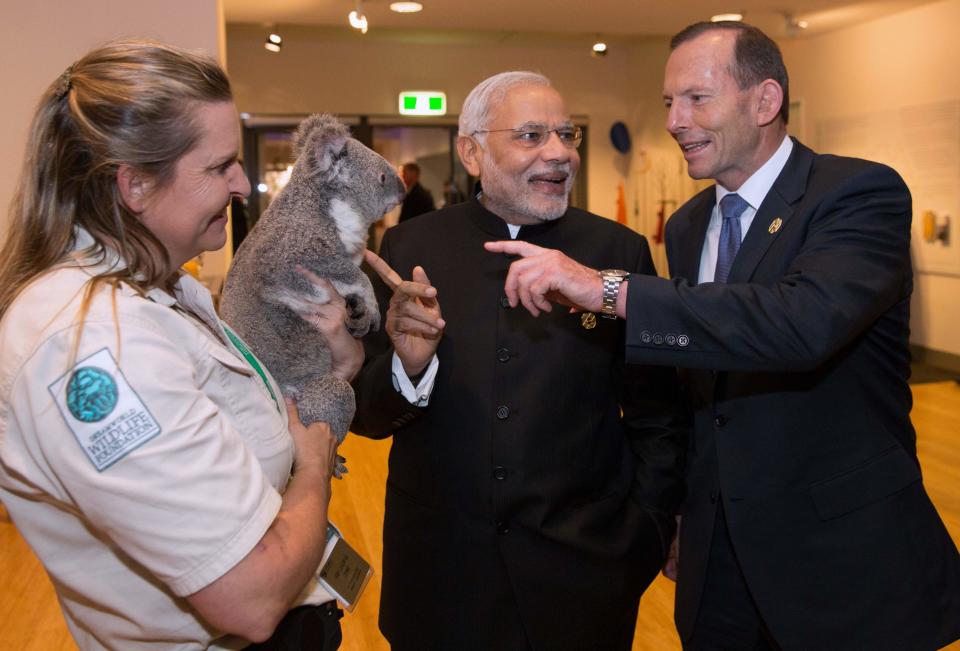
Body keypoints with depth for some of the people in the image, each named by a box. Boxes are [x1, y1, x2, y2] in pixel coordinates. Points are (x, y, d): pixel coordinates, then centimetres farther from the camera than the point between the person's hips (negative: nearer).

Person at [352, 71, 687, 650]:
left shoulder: (621, 250, -4)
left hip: (584, 572, 0)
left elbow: (657, 417, 2)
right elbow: (364, 414, -2)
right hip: (439, 570, 1)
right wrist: (407, 368, -21)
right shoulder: (409, 249, -4)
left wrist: (646, 539, 0)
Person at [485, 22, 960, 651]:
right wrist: (679, 511, 12)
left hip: (848, 558, -5)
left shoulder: (861, 193, -14)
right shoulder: (687, 225, 7)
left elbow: (807, 320, -35)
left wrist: (607, 290, -36)